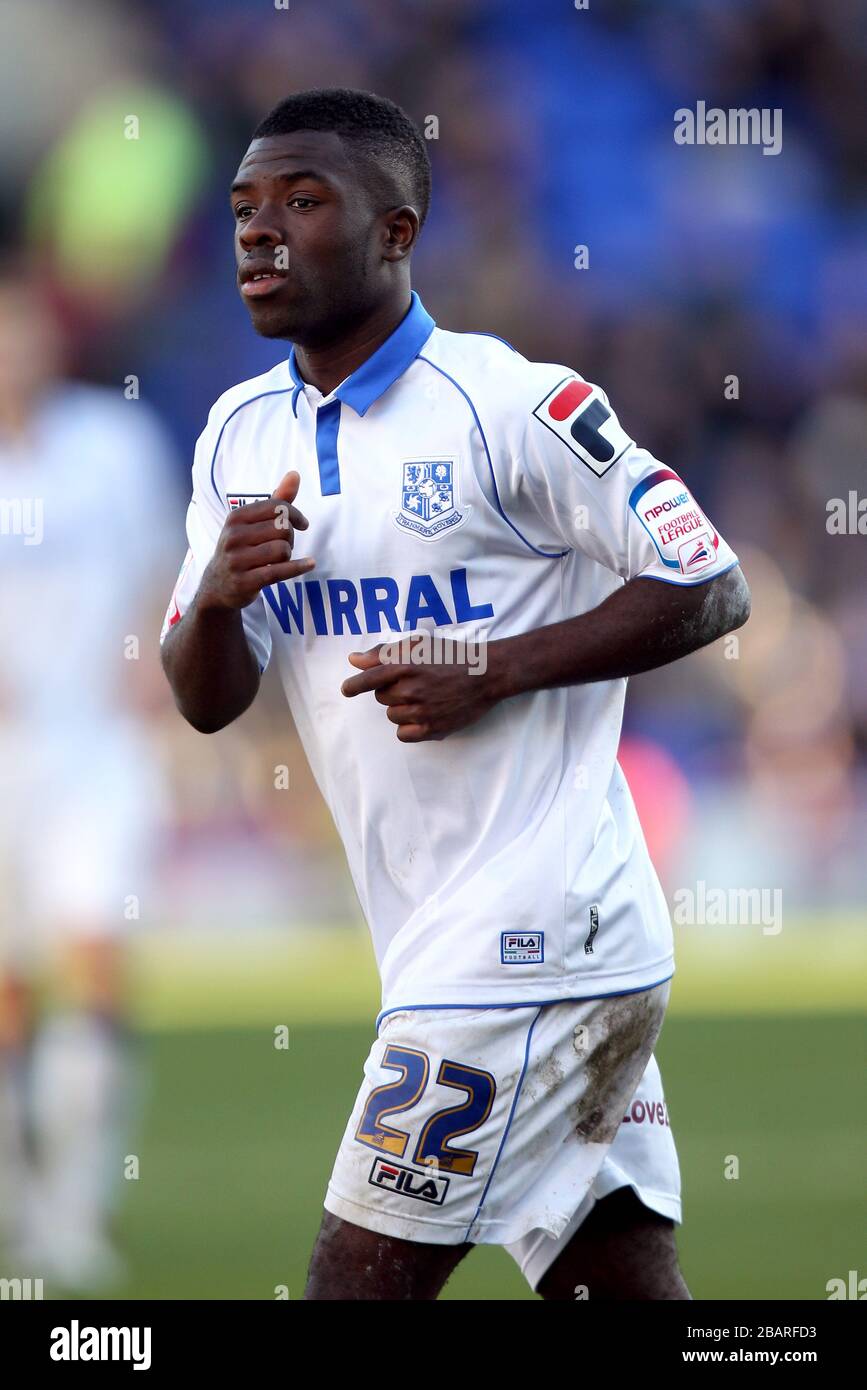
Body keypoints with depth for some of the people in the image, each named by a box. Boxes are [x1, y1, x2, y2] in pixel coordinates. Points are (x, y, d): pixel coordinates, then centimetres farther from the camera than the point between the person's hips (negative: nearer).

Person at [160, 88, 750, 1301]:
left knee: (359, 1279, -9)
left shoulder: (508, 404, -11)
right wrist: (218, 597, -9)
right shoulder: (244, 431, 12)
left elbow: (711, 591, -10)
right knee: (622, 1281, 9)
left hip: (530, 936, -8)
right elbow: (207, 702, 12)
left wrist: (495, 670, -17)